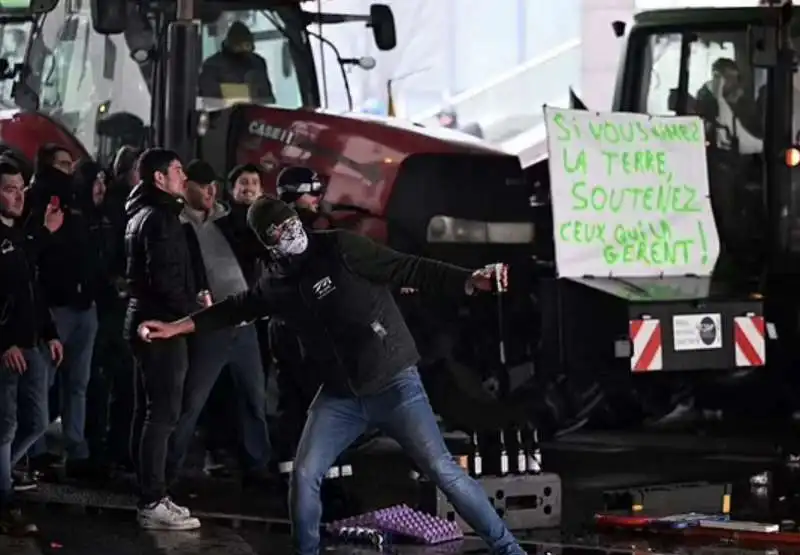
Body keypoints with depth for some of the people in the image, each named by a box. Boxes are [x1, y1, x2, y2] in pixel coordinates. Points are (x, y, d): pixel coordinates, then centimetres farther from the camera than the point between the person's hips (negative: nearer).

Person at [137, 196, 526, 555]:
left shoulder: (340, 248, -13)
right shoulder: (276, 285, 2)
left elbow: (408, 270, -18)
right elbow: (234, 309, 19)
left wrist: (471, 282, -30)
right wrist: (176, 327, 19)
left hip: (393, 381, -5)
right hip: (341, 395, 5)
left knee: (442, 469, -9)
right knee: (304, 475, 0)